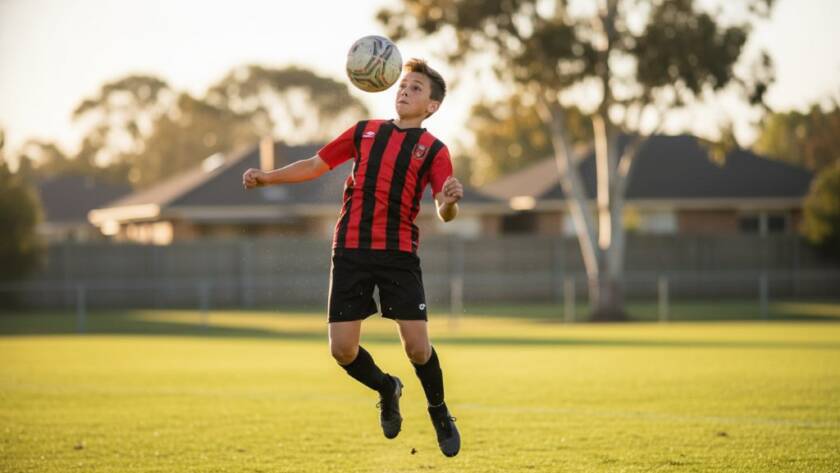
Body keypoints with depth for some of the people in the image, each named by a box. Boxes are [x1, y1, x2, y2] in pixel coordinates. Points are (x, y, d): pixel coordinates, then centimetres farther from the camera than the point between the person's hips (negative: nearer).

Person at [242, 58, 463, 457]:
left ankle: (439, 414, 17)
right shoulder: (365, 132, 13)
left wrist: (451, 201, -32)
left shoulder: (433, 150, 3)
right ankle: (386, 389, 28)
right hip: (351, 249, 3)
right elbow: (315, 166, 19)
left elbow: (444, 213, -9)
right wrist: (266, 177, 7)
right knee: (342, 350, -4)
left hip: (399, 253, -3)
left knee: (417, 346, -11)